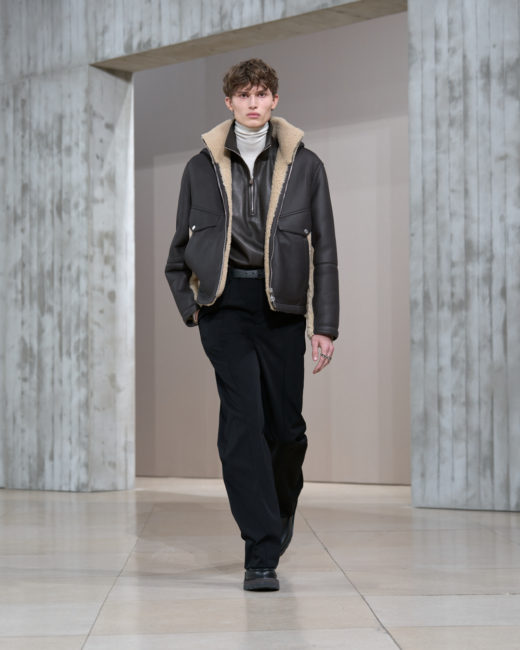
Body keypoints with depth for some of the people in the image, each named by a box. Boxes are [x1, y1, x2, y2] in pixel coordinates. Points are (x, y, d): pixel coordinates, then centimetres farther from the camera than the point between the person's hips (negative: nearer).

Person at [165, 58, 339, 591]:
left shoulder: (304, 166, 5)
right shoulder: (202, 167, 8)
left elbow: (324, 249, 5)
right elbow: (180, 247, 17)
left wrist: (325, 325, 0)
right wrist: (190, 305, 6)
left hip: (282, 305, 1)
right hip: (224, 302, 0)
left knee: (285, 424, 4)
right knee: (243, 417, -12)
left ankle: (281, 512, 36)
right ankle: (261, 553, -11)